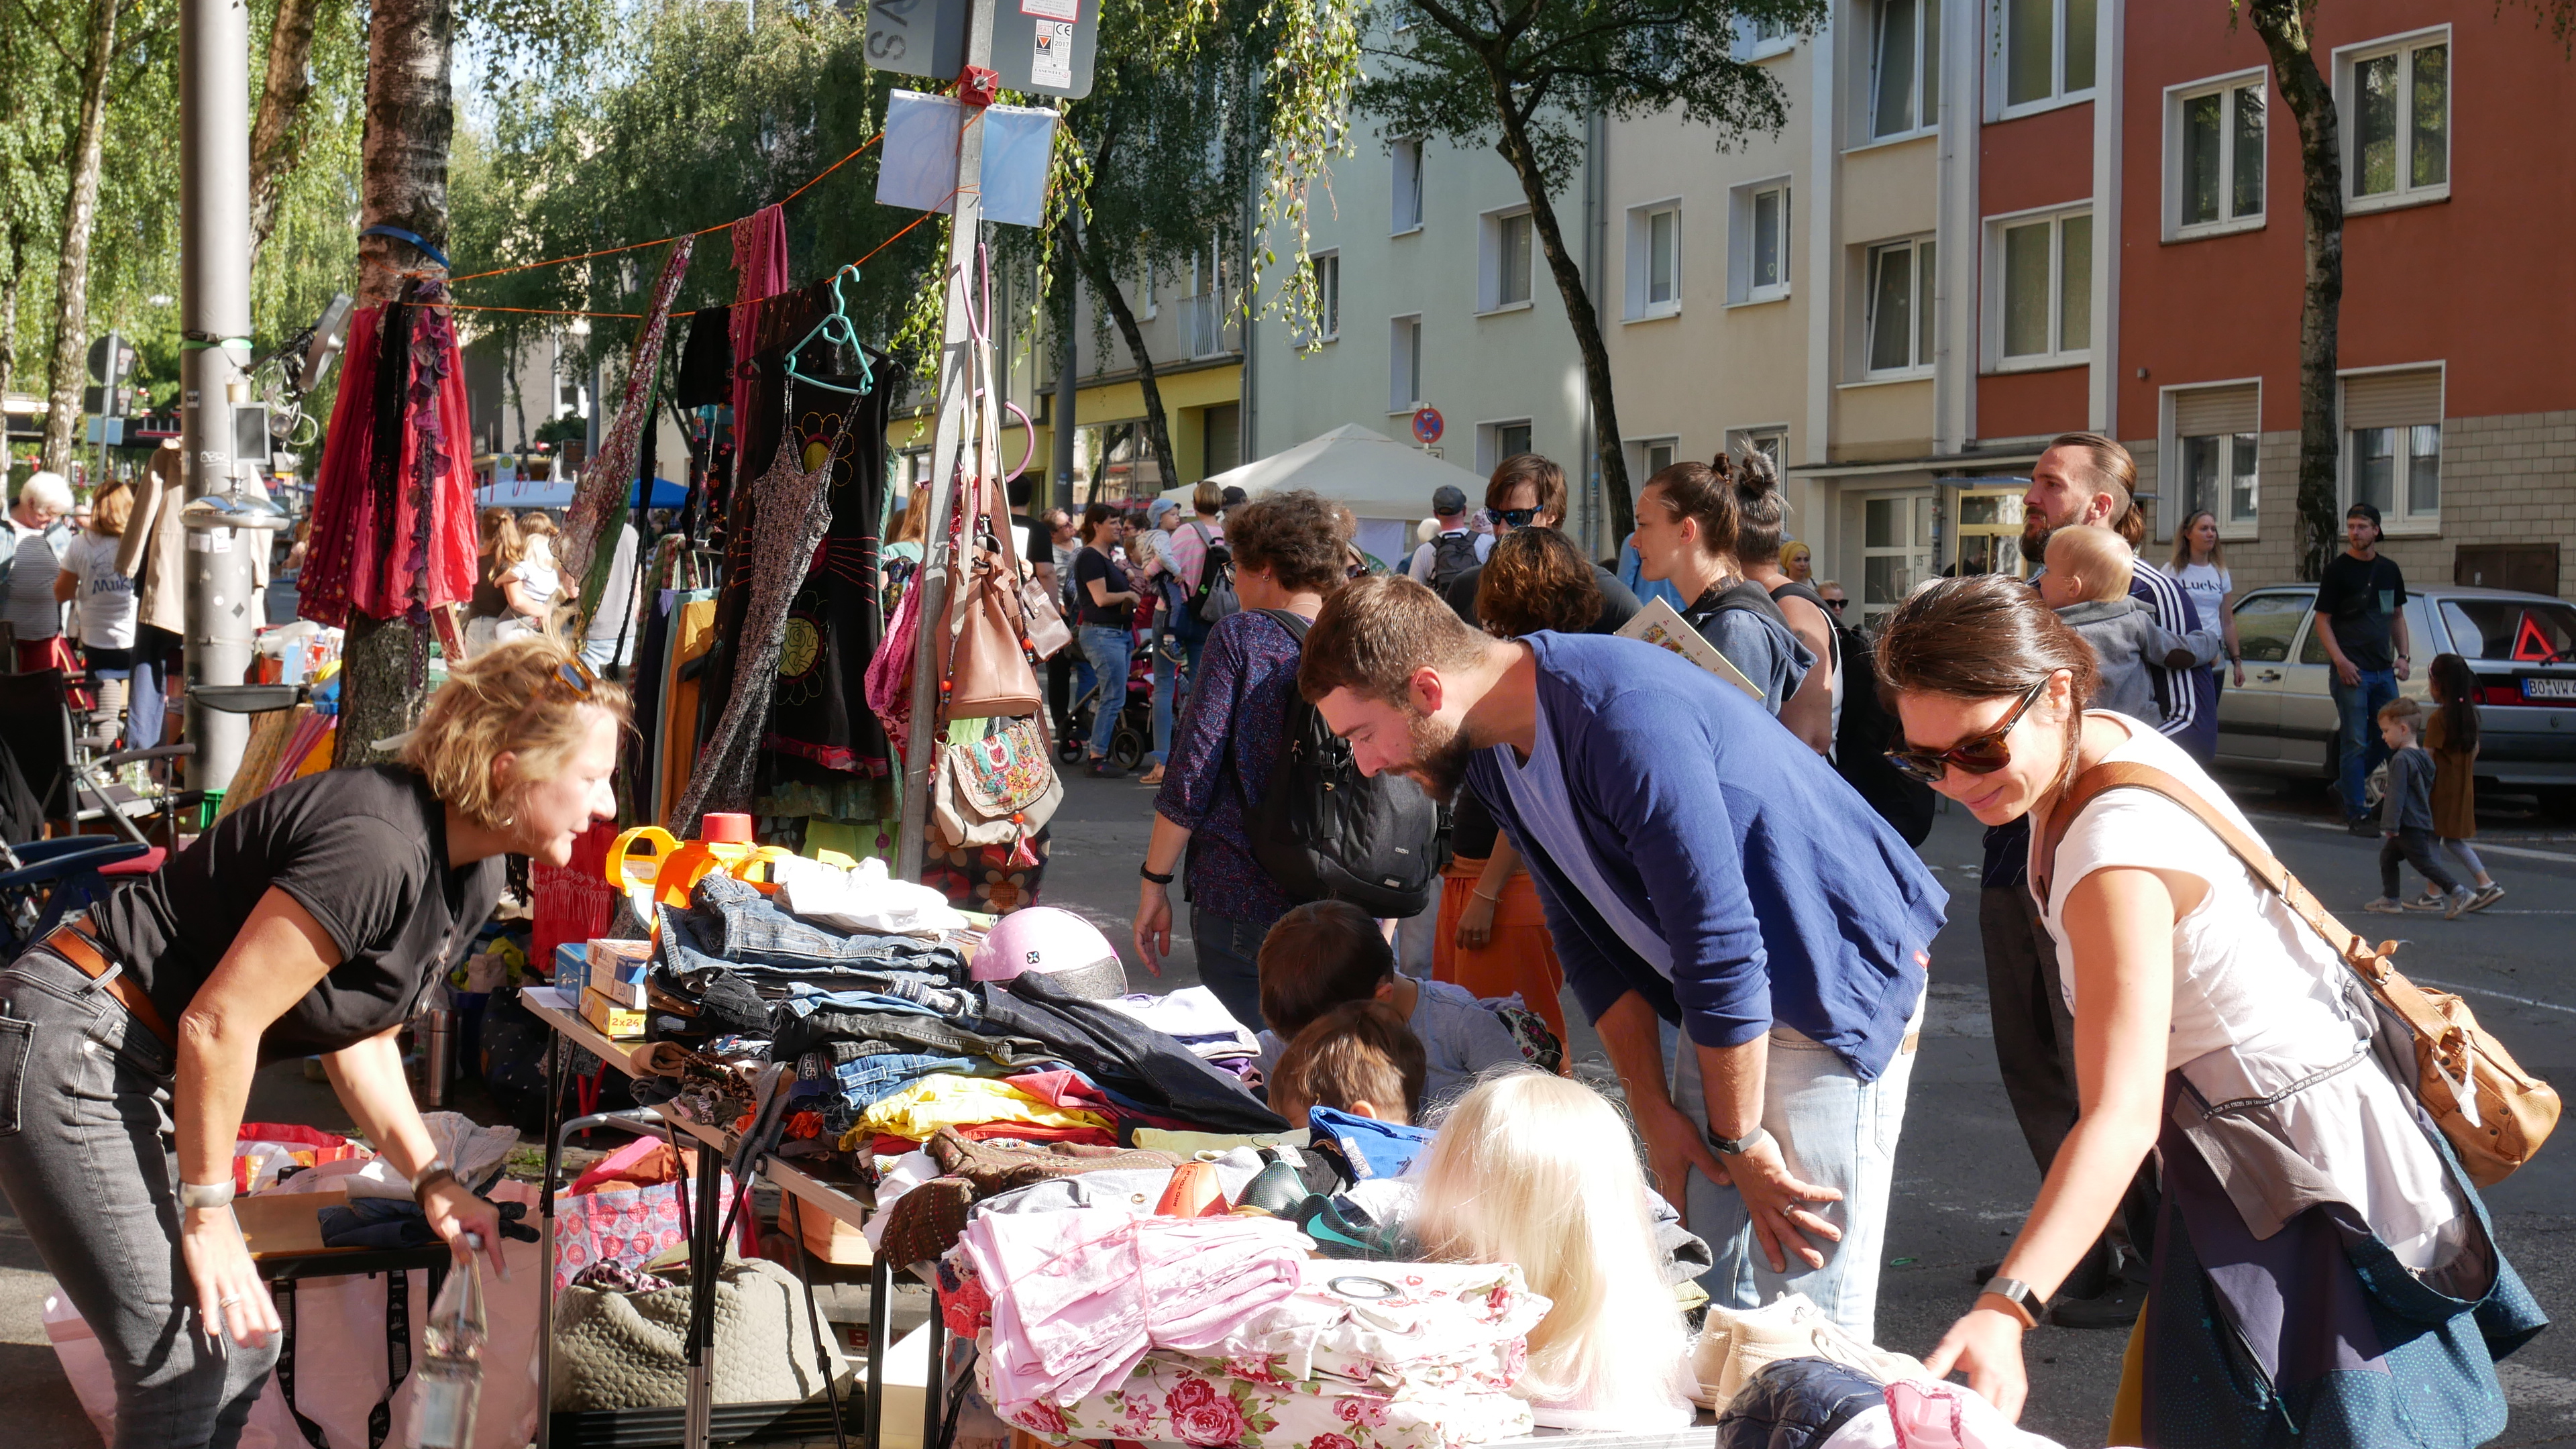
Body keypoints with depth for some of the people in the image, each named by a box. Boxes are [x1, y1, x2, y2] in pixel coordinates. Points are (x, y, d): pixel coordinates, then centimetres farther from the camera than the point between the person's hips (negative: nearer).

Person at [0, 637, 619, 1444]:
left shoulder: (473, 878, 5)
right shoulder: (378, 847, -27)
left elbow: (360, 1035, 15)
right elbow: (220, 1022, -25)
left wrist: (432, 1180, 2)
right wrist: (208, 1214, -16)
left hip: (151, 1070, 10)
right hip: (71, 1051, -10)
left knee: (244, 1345, 13)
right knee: (187, 1367, -12)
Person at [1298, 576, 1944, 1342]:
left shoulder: (1625, 719, -29)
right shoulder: (1492, 748, 1)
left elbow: (1721, 946, -26)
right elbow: (1590, 941, 8)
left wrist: (1738, 1139, -16)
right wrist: (1655, 1113, 2)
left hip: (1834, 987, -8)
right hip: (1719, 994, 8)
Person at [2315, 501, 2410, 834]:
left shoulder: (2389, 570, 14)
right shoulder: (2337, 570, -2)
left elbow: (2397, 616, 21)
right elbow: (2323, 621, -3)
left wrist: (2402, 655, 6)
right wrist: (2340, 661, -16)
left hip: (2384, 670, 6)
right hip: (2352, 671, -6)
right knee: (2356, 742, -6)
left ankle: (2348, 786, 28)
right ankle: (2356, 815, -3)